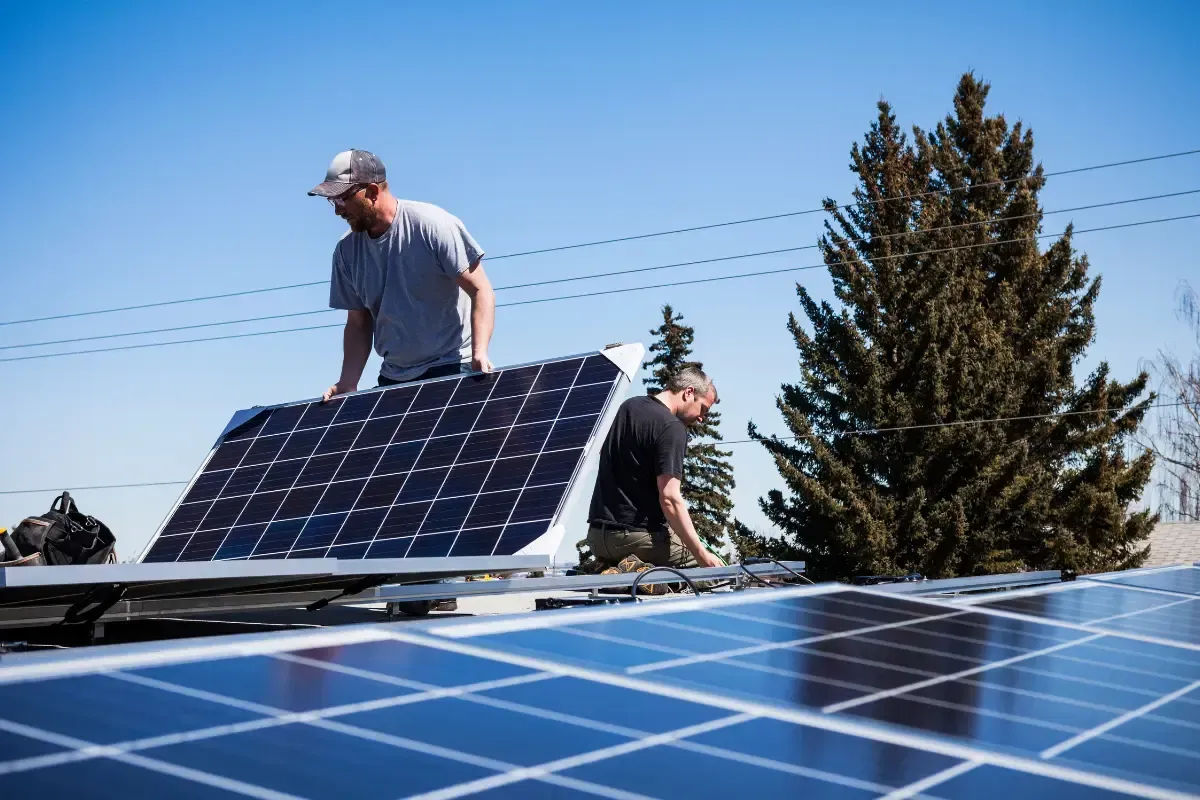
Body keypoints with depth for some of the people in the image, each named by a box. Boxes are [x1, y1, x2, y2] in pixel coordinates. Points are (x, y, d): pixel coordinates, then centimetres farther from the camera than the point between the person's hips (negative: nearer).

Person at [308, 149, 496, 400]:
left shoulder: (431, 224, -12)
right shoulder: (346, 251, 4)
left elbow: (481, 290, -13)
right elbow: (358, 323, 10)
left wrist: (479, 353, -26)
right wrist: (348, 384, -4)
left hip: (452, 369, -5)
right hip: (393, 379, 5)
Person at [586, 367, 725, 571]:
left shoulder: (628, 406, 12)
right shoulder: (672, 427, -14)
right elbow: (669, 499, -22)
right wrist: (702, 554, -20)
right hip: (638, 535, -8)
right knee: (712, 567, 3)